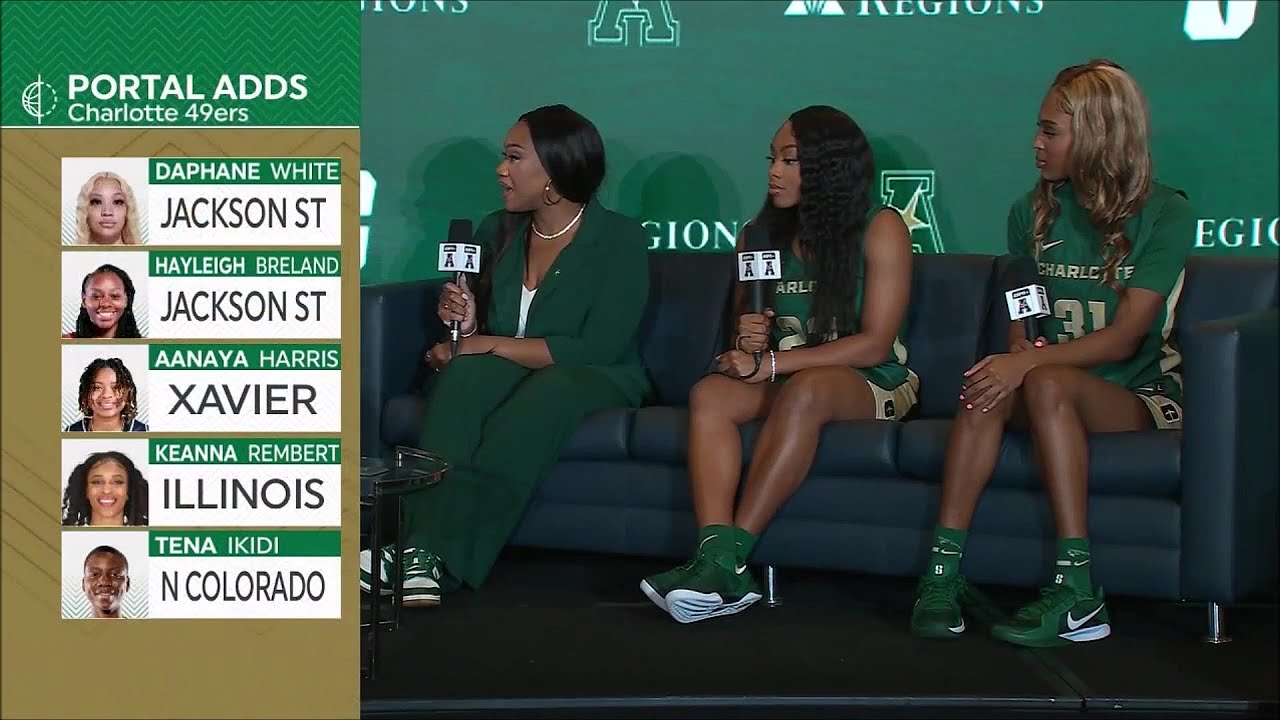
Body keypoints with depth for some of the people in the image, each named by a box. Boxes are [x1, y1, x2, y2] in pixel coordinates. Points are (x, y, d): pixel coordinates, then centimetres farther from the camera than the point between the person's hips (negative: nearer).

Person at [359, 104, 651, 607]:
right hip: (509, 371, 4)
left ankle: (439, 558, -46)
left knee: (547, 392, -39)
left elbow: (596, 349, -17)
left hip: (595, 381, -4)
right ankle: (423, 548, -47)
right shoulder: (498, 232, 11)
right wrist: (464, 325, -10)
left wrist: (489, 344, -18)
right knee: (465, 374, -31)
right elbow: (480, 331, 16)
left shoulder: (620, 240, -7)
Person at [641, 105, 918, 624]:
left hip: (872, 385, -5)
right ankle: (716, 559, -43)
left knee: (803, 391, -37)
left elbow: (874, 344, -13)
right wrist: (747, 343, -10)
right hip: (786, 384, 5)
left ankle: (732, 556, -40)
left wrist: (770, 363, -18)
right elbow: (744, 334, 17)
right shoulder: (761, 235, 11)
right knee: (709, 393, -26)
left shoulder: (880, 229, -5)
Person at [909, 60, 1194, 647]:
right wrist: (1020, 350, -10)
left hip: (1139, 394, -4)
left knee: (1047, 382, -36)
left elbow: (1124, 337, -15)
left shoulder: (1165, 214, -6)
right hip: (1060, 388, 4)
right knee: (989, 384, -30)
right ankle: (944, 568, -35)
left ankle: (1077, 591, -39)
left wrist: (1029, 362, -27)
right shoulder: (1034, 211, 10)